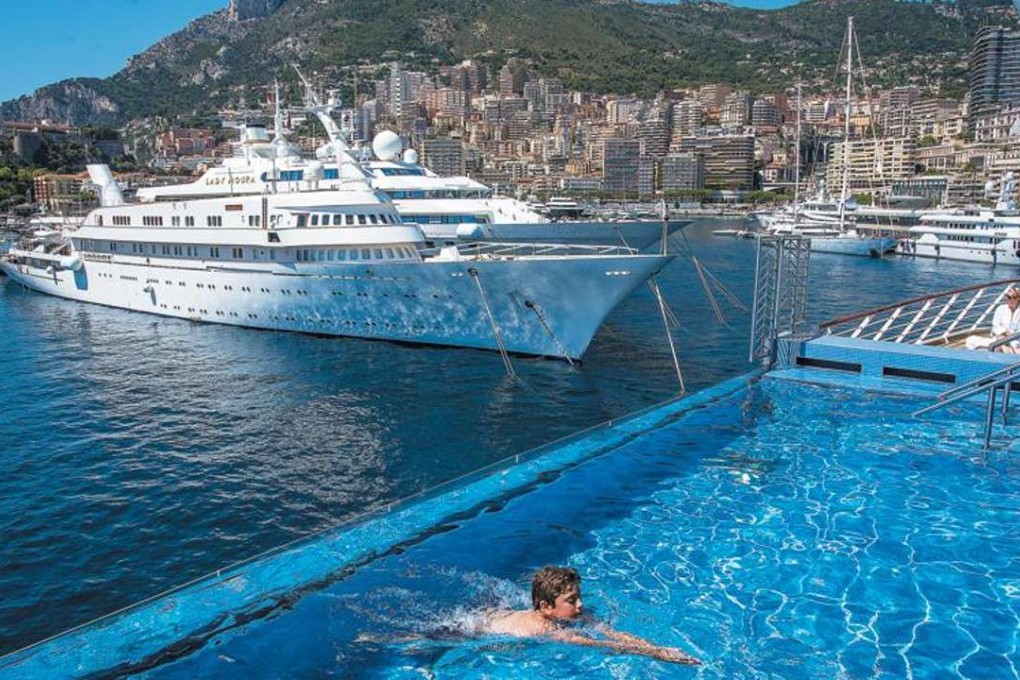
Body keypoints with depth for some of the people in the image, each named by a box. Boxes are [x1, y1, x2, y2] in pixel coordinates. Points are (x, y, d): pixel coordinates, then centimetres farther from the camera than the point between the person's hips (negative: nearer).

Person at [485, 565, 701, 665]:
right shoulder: (543, 629, -45)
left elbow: (612, 634, -35)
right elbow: (598, 645, -53)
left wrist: (658, 649, -48)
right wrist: (657, 654, -58)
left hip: (495, 614, 5)